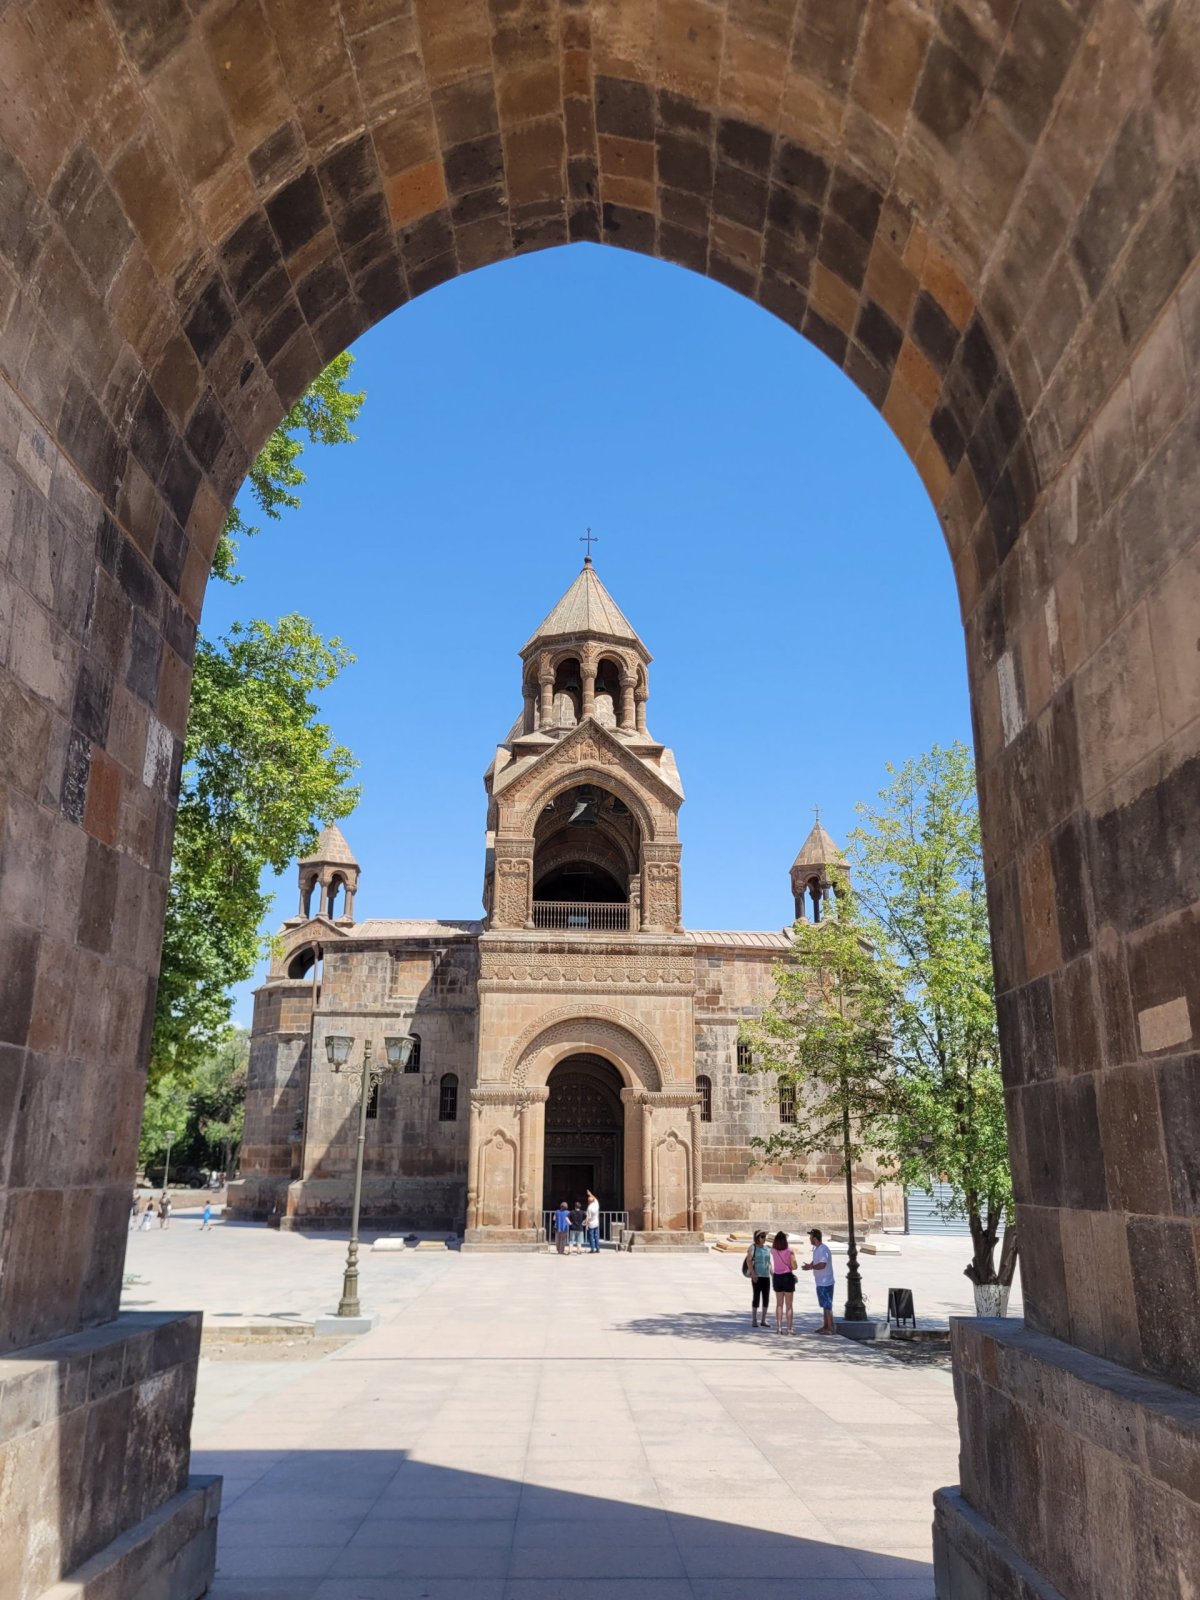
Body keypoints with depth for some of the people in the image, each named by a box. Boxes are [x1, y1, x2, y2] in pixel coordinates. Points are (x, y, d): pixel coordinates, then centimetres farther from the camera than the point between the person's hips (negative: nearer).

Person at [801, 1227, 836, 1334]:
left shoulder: (823, 1249, -21)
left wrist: (811, 1267, -17)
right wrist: (810, 1265, 0)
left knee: (827, 1306, -5)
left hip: (825, 1282, -10)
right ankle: (825, 1326, 23)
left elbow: (822, 1265, -28)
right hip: (821, 1282, 10)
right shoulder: (816, 1249, 12)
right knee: (825, 1305, 16)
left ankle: (831, 1328, 0)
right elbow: (815, 1261, 21)